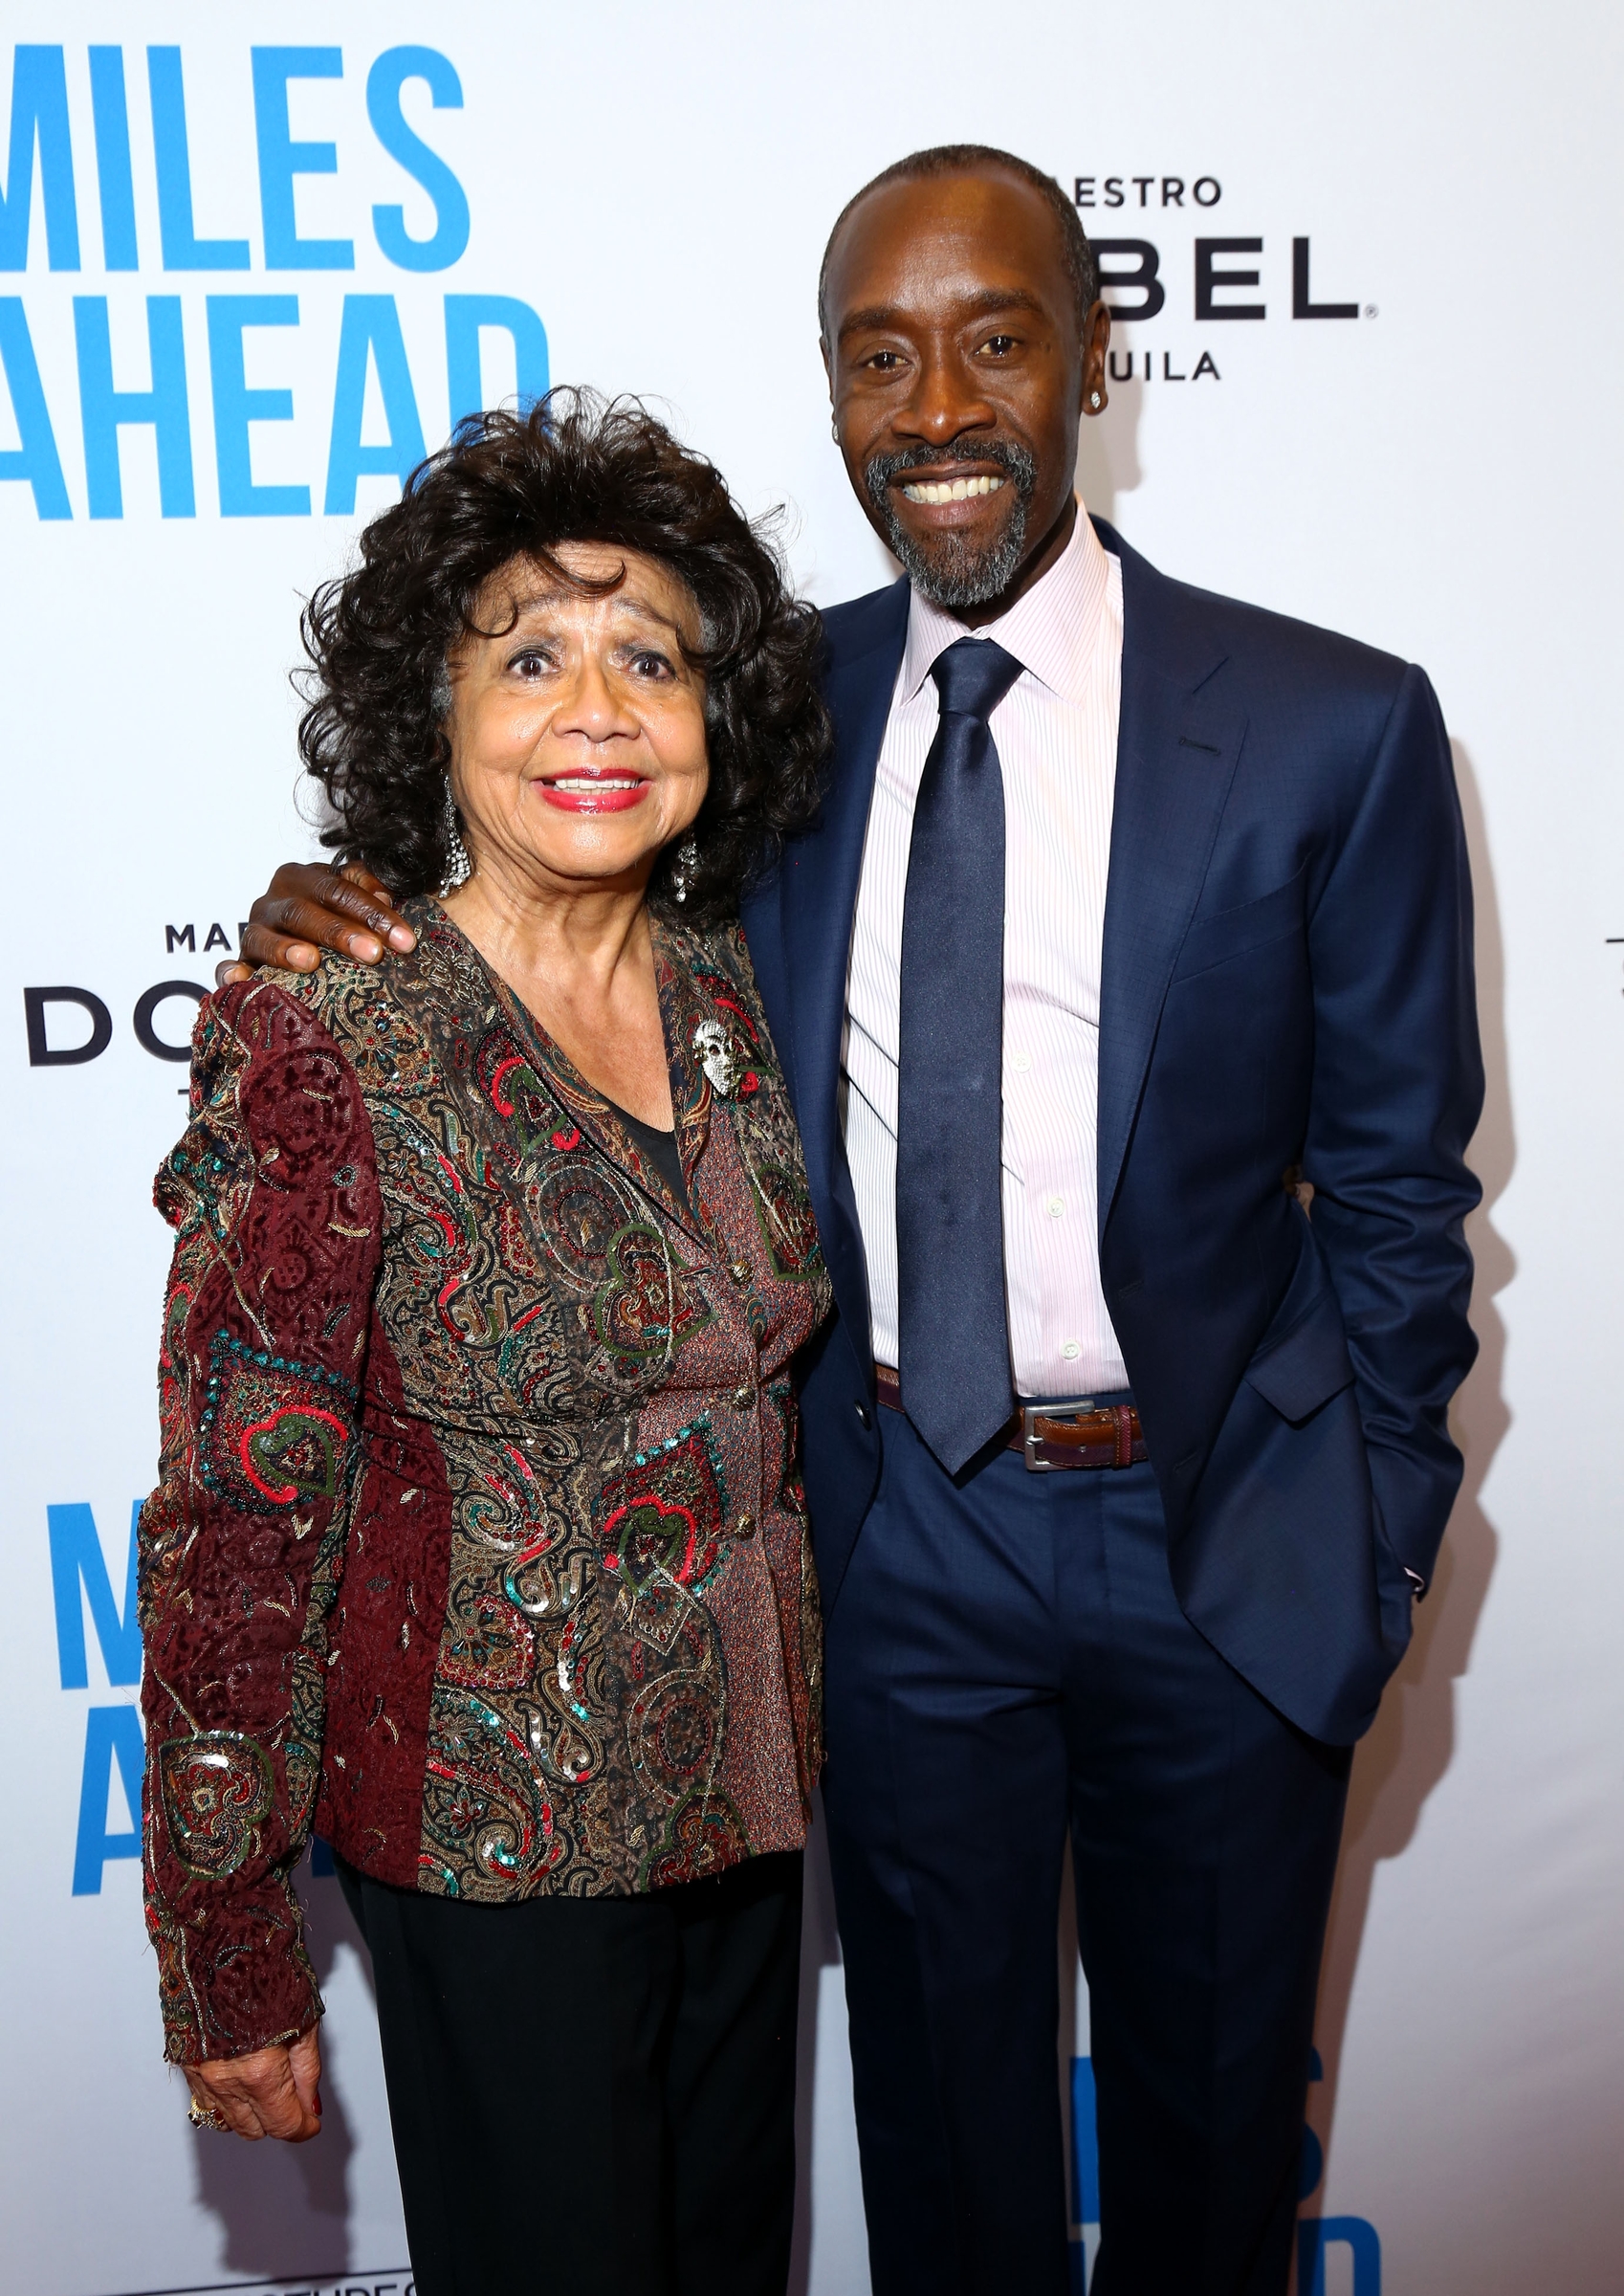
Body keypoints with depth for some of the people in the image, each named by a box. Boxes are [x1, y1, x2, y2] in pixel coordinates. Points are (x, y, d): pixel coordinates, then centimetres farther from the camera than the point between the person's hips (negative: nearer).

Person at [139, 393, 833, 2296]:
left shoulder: (732, 994, -2)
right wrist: (230, 1966, -10)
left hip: (745, 1789, 6)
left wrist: (811, 1748, 11)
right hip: (494, 1828, -5)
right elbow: (235, 1532, -16)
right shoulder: (326, 1046, -20)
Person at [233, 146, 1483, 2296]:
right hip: (901, 1525, 2)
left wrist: (1374, 1552, -4)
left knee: (1213, 2091, 22)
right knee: (939, 2082, 22)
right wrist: (360, 928, -12)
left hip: (1220, 1534, -1)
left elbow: (1397, 1187, -5)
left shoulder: (1332, 727, -10)